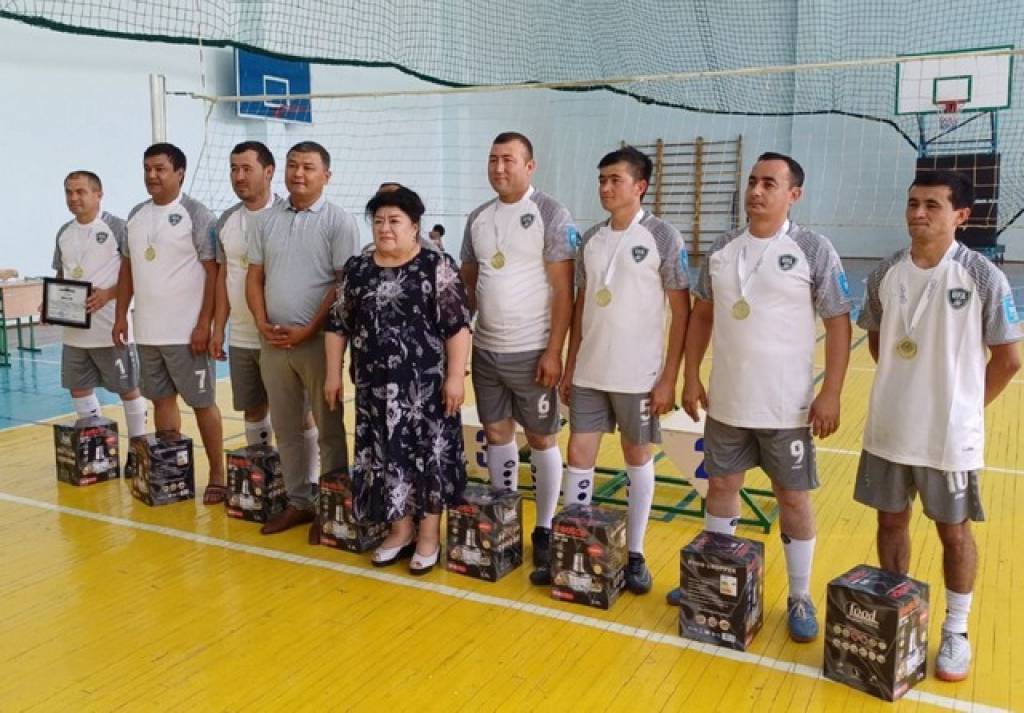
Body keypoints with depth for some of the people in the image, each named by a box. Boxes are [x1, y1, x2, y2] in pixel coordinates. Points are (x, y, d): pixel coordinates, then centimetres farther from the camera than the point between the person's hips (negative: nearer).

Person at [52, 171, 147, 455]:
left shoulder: (117, 227, -8)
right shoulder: (64, 232, 11)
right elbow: (61, 277, 20)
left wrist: (108, 294, -25)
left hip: (111, 329, -7)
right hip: (74, 330, 7)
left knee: (128, 389, 4)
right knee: (79, 389, 13)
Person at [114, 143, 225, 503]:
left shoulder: (196, 214, -8)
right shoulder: (136, 215, 12)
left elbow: (214, 272, -12)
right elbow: (127, 268, 18)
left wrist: (204, 324, -17)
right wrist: (121, 315, 11)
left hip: (186, 332, -6)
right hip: (147, 331, 7)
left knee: (202, 402, 1)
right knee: (162, 399, 13)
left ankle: (217, 476, 10)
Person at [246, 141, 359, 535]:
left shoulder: (339, 221, -5)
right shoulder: (268, 219, 10)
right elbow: (254, 276, 12)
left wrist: (308, 331, -14)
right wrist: (262, 323, -3)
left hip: (318, 340, -5)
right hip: (271, 341, 5)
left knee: (329, 429, 4)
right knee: (286, 428, 12)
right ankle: (298, 502, 24)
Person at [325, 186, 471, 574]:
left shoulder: (437, 266, -6)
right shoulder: (357, 269, 8)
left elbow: (457, 326, -9)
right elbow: (339, 325, 12)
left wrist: (455, 375, -14)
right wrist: (333, 373, 9)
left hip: (426, 383, -4)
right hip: (375, 384, 4)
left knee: (429, 455, 3)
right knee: (386, 456, 9)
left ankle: (429, 533, 18)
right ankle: (401, 529, 25)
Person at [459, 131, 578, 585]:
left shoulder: (550, 215, -8)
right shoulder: (477, 218, 9)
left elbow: (563, 290, -11)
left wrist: (554, 351, -16)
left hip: (531, 352, -5)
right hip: (485, 350, 6)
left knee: (542, 440, 4)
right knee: (496, 434, 12)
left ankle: (545, 530, 17)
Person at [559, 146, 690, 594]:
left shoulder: (663, 238, -7)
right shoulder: (591, 239, 7)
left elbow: (682, 312, -7)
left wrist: (669, 377, -11)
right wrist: (570, 367, 10)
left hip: (639, 376, -4)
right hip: (589, 373, 4)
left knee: (638, 459, 8)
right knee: (579, 455, 5)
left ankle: (635, 553, 22)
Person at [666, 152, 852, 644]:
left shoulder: (813, 250, -8)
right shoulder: (721, 249, 4)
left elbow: (838, 324, -7)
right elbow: (701, 315, 11)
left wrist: (830, 394, -12)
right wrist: (691, 377, 7)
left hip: (787, 406, -4)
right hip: (726, 401, 4)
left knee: (793, 497, 7)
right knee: (721, 485, 14)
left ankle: (800, 598, 23)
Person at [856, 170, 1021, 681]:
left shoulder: (982, 277, -12)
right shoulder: (886, 273, -1)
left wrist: (966, 407, 0)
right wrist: (904, 387, 8)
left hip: (950, 435, -3)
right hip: (888, 429, 4)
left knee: (954, 531, 11)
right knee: (891, 522, 15)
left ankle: (956, 631, 29)